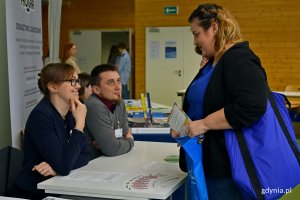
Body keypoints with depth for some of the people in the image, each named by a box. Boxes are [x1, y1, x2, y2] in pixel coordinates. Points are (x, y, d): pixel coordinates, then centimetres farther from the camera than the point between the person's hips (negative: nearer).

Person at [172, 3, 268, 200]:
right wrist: (185, 125, 7)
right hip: (207, 161, 10)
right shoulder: (213, 63, 14)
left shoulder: (240, 59, -16)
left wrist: (204, 124, -24)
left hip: (227, 165, -9)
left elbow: (251, 106, -30)